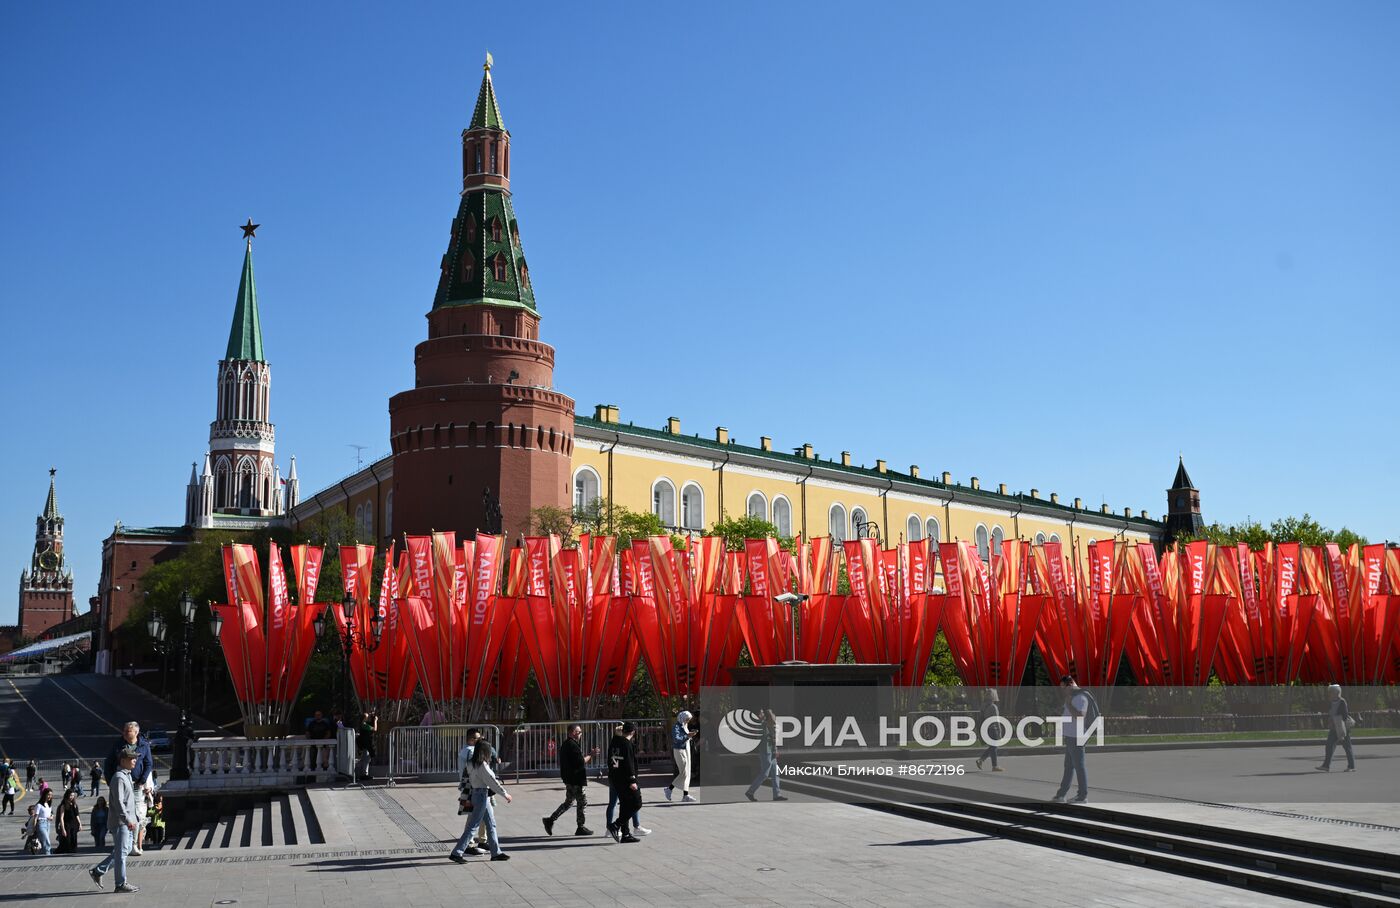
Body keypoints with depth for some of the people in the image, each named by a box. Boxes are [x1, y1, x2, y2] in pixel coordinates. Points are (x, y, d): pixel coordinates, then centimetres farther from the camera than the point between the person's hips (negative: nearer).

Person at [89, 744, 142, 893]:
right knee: (121, 852, -2)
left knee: (124, 850, 16)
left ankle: (98, 871, 23)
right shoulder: (118, 778, -17)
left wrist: (136, 815, 23)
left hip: (128, 821, 10)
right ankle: (121, 884, 5)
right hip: (120, 822, -10)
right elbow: (118, 802, -23)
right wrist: (127, 820, -26)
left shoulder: (127, 776, 15)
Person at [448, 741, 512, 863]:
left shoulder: (472, 764, 8)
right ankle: (456, 853, -3)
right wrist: (505, 794, -10)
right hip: (482, 795, -10)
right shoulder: (482, 765, -18)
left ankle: (496, 852, 18)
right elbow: (492, 782, -17)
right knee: (473, 826, -5)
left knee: (491, 825, 13)